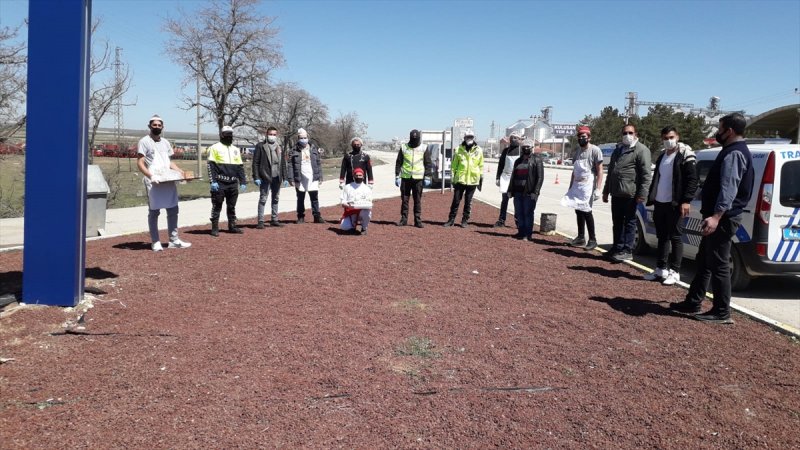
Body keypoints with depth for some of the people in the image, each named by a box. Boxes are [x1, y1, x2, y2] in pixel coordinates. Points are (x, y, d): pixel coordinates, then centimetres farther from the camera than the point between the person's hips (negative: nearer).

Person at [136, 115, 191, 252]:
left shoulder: (165, 142, 18)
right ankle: (155, 242, 7)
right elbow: (140, 163, -8)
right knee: (154, 212, -1)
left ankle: (174, 240, 10)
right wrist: (150, 176, -22)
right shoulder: (144, 141, -1)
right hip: (153, 182, -6)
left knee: (173, 210, 5)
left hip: (168, 181, 6)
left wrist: (179, 171, 5)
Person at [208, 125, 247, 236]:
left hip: (233, 183, 5)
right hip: (220, 183, -5)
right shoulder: (215, 148, -1)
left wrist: (243, 182, 10)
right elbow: (211, 166, -7)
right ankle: (214, 228, 5)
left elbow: (240, 167, 16)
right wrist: (213, 181, -15)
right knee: (217, 206, 0)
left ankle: (232, 226, 20)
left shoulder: (235, 149, 16)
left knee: (232, 206, 12)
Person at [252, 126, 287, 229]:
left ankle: (274, 220, 19)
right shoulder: (260, 146, -2)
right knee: (263, 199, -4)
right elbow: (255, 163, -5)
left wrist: (284, 177, 11)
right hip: (265, 177, -5)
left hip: (277, 178, 6)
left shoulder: (279, 148, 15)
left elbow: (283, 164, 17)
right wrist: (256, 177, -12)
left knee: (276, 199, 10)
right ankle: (260, 221, -2)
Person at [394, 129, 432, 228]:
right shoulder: (404, 148, 4)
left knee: (417, 200, 3)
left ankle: (418, 220, 8)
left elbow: (428, 164, 4)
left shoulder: (424, 148, 2)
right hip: (405, 178, 1)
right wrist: (397, 177, 1)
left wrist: (427, 178, -2)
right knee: (404, 199, 5)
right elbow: (398, 163, 7)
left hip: (418, 178, -1)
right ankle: (404, 219, 14)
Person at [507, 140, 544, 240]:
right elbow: (513, 176, 22)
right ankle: (521, 232, 15)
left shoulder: (537, 160, 0)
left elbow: (540, 177, -7)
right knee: (519, 213, 7)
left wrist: (535, 192, -15)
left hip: (529, 192, -6)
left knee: (528, 213, -3)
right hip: (518, 191, 6)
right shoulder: (518, 161, 19)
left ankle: (528, 234, 3)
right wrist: (510, 190, 15)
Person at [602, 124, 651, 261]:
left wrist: (642, 194, -18)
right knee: (617, 222, 13)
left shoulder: (641, 150, -6)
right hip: (616, 193, 8)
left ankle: (627, 251, 4)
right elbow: (610, 171, 25)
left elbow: (646, 174, -12)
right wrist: (606, 191, 23)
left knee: (629, 222, 0)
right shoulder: (618, 150, 20)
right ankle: (617, 248, 22)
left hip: (630, 193, -8)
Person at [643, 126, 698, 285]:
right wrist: (652, 199, 14)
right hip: (659, 203, 7)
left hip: (675, 204, -7)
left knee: (675, 237, -2)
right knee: (662, 237, 12)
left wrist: (686, 201, -19)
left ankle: (674, 272, 4)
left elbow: (692, 180, -13)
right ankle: (661, 269, 20)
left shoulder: (685, 155, -7)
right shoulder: (662, 157, 16)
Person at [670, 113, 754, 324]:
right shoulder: (733, 151, 18)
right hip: (720, 217, 11)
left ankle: (722, 313, 3)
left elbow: (729, 188, -29)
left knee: (718, 265, -5)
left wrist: (716, 216, -38)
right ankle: (692, 303, 23)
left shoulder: (734, 153, -16)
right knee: (704, 261, 15)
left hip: (723, 218, -11)